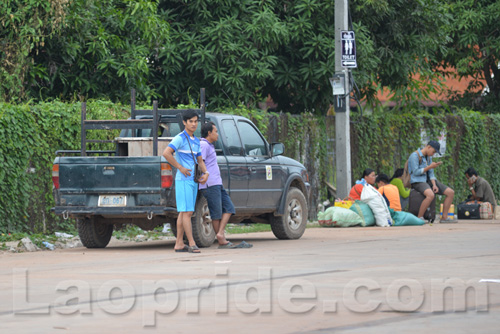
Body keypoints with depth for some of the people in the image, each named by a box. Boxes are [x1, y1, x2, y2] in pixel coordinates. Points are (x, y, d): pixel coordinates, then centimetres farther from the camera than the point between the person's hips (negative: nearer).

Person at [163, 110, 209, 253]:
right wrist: (181, 168, -17)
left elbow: (200, 160, 25)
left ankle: (179, 243, 11)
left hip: (193, 180, 8)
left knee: (183, 213, 9)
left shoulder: (196, 141, 17)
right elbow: (166, 153, -20)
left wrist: (205, 173, 6)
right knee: (187, 212, -9)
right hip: (183, 180, -8)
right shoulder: (180, 138, -8)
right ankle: (192, 244, -10)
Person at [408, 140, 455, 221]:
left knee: (451, 192, -2)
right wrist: (430, 167, -16)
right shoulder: (414, 156, -10)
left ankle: (444, 217, 1)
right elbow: (416, 172, -16)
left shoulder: (429, 157, 16)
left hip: (428, 181, 9)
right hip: (418, 182, -9)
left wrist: (434, 185, -4)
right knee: (430, 195, -39)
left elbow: (431, 173, 13)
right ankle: (419, 218, -29)